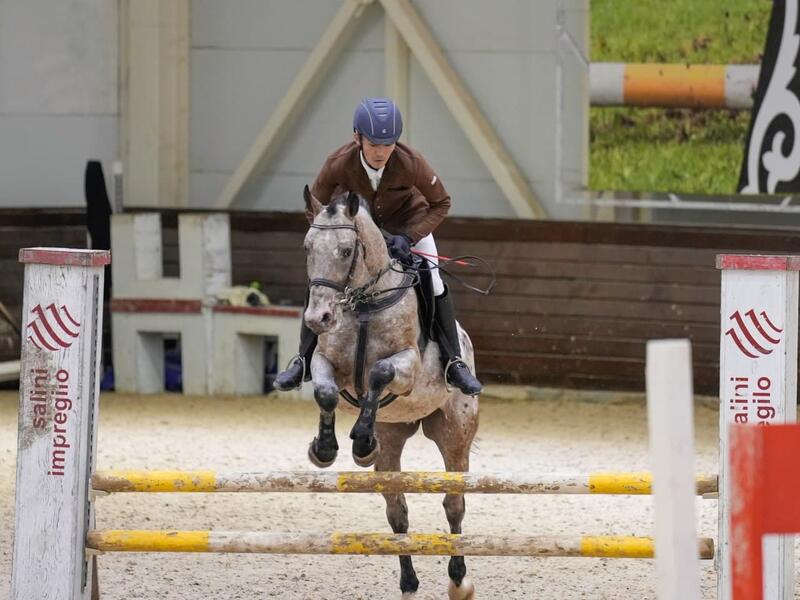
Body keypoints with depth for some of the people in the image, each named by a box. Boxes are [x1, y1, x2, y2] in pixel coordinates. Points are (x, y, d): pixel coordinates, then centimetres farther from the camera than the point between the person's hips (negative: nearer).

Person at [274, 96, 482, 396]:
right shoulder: (338, 164, -34)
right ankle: (303, 360, 2)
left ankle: (453, 363, 4)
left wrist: (409, 238, -30)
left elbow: (440, 203, -19)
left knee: (433, 284, -10)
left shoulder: (411, 163, -35)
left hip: (407, 218, 0)